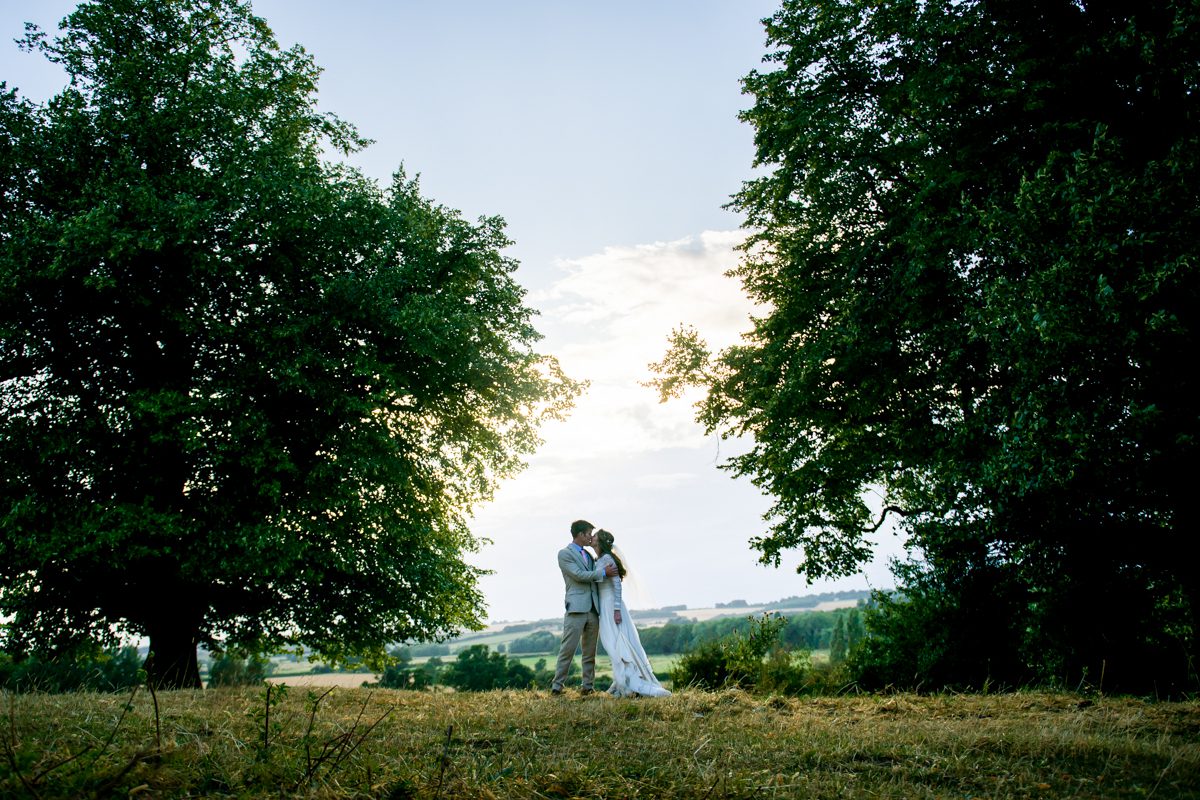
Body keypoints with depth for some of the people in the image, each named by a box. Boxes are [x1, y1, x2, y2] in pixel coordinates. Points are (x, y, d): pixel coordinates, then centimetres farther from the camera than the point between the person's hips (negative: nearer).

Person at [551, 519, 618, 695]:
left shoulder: (588, 555, 21)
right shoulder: (564, 554, -1)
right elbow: (579, 575, -11)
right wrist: (603, 572, -9)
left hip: (593, 609, 7)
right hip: (576, 608, -7)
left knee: (590, 650, 6)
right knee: (568, 649, -8)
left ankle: (587, 685, 10)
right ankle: (557, 685, -4)